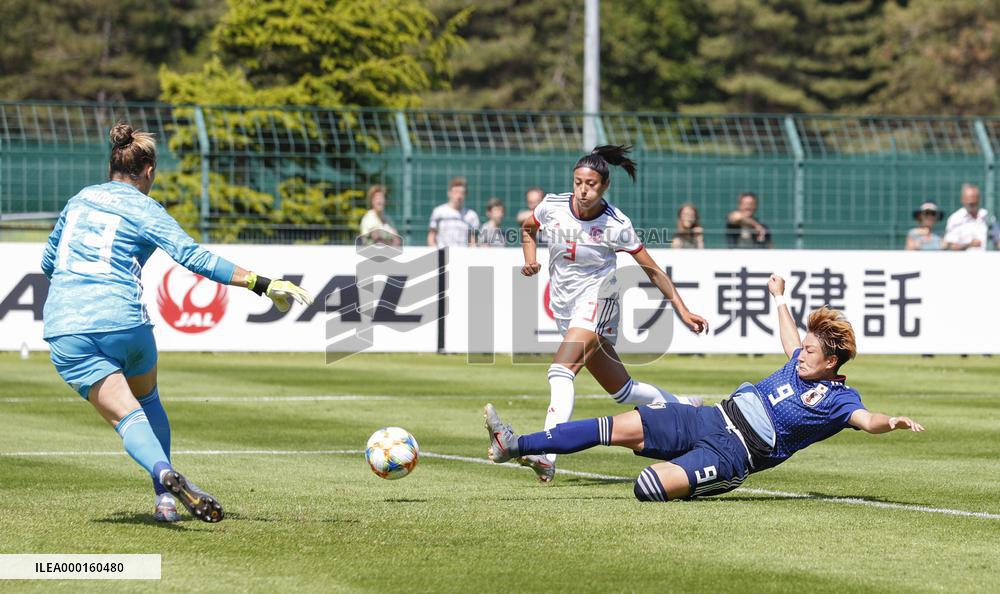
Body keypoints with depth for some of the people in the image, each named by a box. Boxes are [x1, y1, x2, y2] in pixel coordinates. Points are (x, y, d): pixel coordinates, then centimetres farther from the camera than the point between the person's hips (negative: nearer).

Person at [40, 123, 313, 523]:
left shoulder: (79, 200, 17)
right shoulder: (144, 210, 3)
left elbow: (48, 262, 28)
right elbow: (195, 258, -9)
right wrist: (263, 284, -11)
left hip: (64, 326, 2)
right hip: (124, 321, -2)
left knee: (127, 417, -7)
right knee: (148, 402, 24)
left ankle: (164, 474, -37)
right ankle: (166, 497, 14)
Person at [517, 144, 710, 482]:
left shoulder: (616, 226, -15)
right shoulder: (552, 207, -6)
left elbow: (652, 270, -4)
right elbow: (528, 228, 17)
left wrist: (682, 311, -6)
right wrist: (531, 260, -2)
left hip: (596, 303, -6)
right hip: (565, 308, 6)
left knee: (561, 371, -28)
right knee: (621, 390, 16)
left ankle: (546, 456, -40)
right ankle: (685, 408, 38)